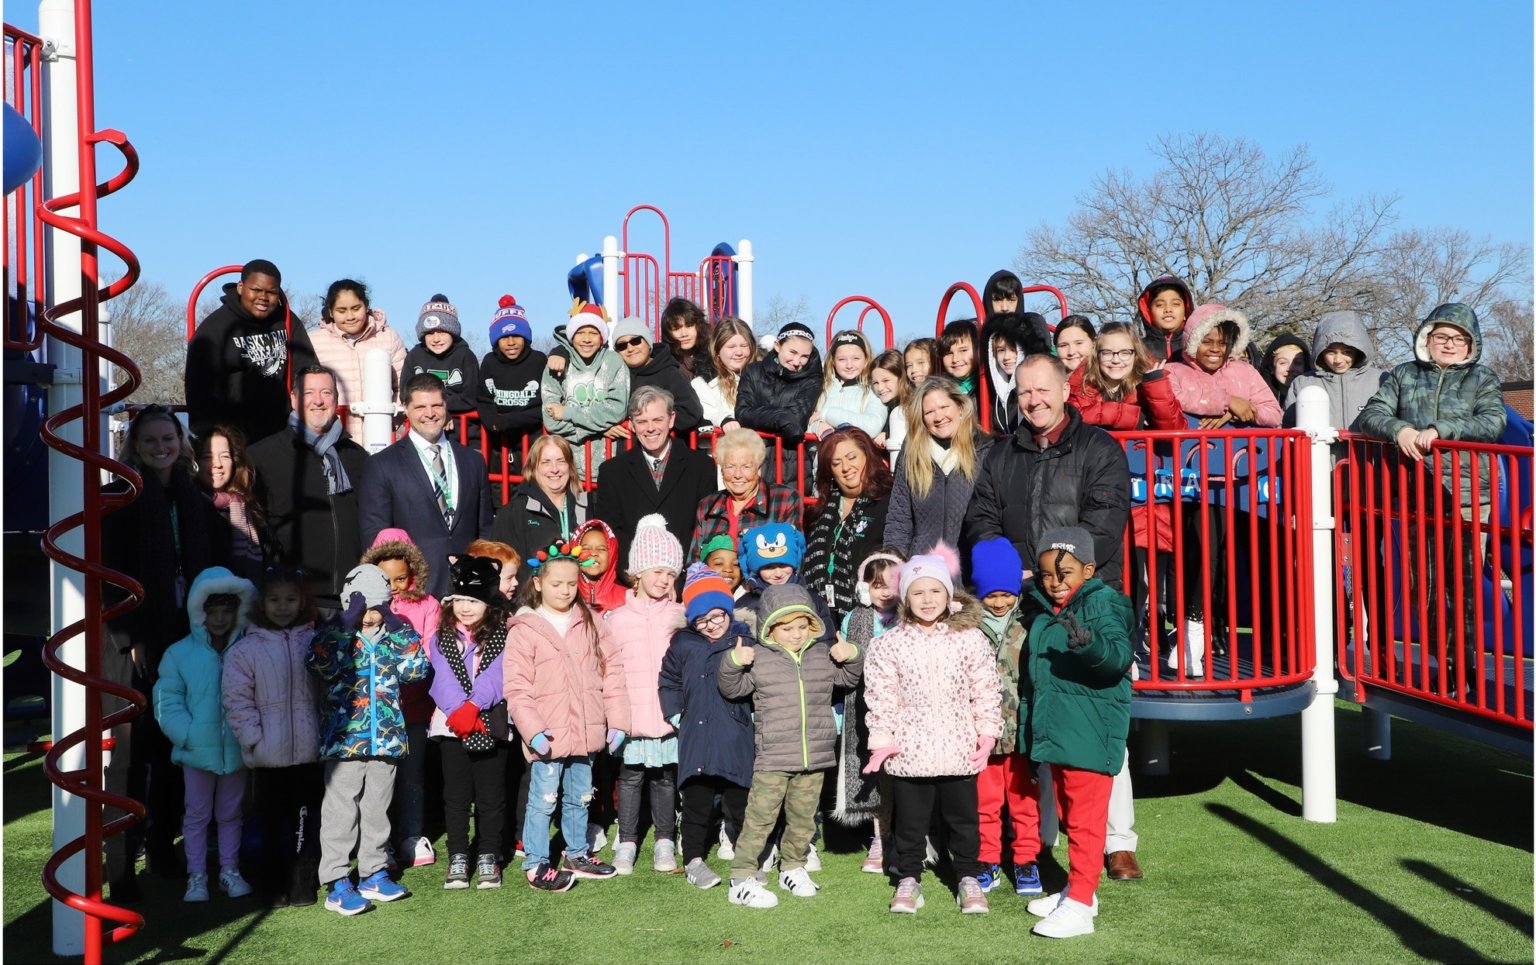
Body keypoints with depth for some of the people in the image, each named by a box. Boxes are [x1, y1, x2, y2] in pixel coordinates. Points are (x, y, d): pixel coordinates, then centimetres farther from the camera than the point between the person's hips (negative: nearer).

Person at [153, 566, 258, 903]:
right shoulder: (179, 654, -6)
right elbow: (167, 704, -6)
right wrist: (189, 734, -16)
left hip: (237, 750, 1)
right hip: (197, 751, -1)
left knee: (230, 814, 15)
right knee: (197, 814, 11)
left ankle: (230, 871, 28)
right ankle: (196, 876, 21)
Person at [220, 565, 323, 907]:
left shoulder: (315, 643, 4)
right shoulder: (245, 649, -2)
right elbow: (237, 700, -4)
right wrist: (254, 738, -10)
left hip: (310, 752, 2)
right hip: (269, 757, -2)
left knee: (307, 823, 10)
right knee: (274, 825, 8)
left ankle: (304, 888, 21)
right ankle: (276, 891, 19)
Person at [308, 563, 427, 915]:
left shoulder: (395, 632, 9)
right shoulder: (333, 632, -3)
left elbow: (417, 669, 0)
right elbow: (321, 666, -23)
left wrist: (399, 632, -6)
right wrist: (345, 629, -25)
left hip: (385, 737, 4)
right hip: (344, 736, -4)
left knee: (377, 808, 14)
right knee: (341, 810, -3)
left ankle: (374, 873, 25)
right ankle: (336, 884, 2)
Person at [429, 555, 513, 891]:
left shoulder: (502, 637, 2)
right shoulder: (441, 638, 7)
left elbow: (496, 678, -11)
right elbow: (442, 680, -5)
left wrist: (474, 706, -25)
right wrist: (460, 712, -20)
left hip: (491, 726, -1)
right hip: (451, 726, 1)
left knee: (491, 795, 5)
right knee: (456, 794, 7)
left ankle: (488, 857, 16)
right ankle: (458, 857, 17)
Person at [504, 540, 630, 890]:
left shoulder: (590, 621, 5)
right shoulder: (525, 629, -7)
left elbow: (611, 670, 5)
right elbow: (516, 687, -10)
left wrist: (617, 719, 0)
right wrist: (532, 729, -19)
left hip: (585, 733, 5)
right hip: (548, 736, -5)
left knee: (580, 798, 18)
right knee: (543, 800, 1)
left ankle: (577, 854, 34)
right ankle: (536, 864, 13)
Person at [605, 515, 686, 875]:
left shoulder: (681, 616, 5)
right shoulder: (617, 618, 3)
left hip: (670, 714, 1)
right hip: (632, 714, -1)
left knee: (666, 778, 9)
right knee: (631, 776, 6)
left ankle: (665, 842, 21)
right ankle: (627, 842, 19)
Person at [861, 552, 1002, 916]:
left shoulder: (971, 638, -3)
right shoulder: (889, 644, -4)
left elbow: (985, 690, 1)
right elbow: (881, 696, -2)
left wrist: (987, 732, -3)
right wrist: (882, 739, -5)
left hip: (958, 749, 0)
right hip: (909, 748, 0)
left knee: (962, 817, 13)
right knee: (909, 820, 12)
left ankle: (969, 878, 29)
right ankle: (908, 879, 28)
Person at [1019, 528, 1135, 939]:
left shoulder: (1103, 604, -13)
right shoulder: (1042, 612, 10)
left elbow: (1119, 656, -29)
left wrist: (1089, 644, -47)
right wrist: (1029, 730, 25)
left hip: (1090, 736, -8)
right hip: (1055, 732, 8)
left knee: (1085, 820, -4)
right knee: (1069, 816, 20)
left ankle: (1080, 906, 1)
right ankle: (1077, 888, 33)